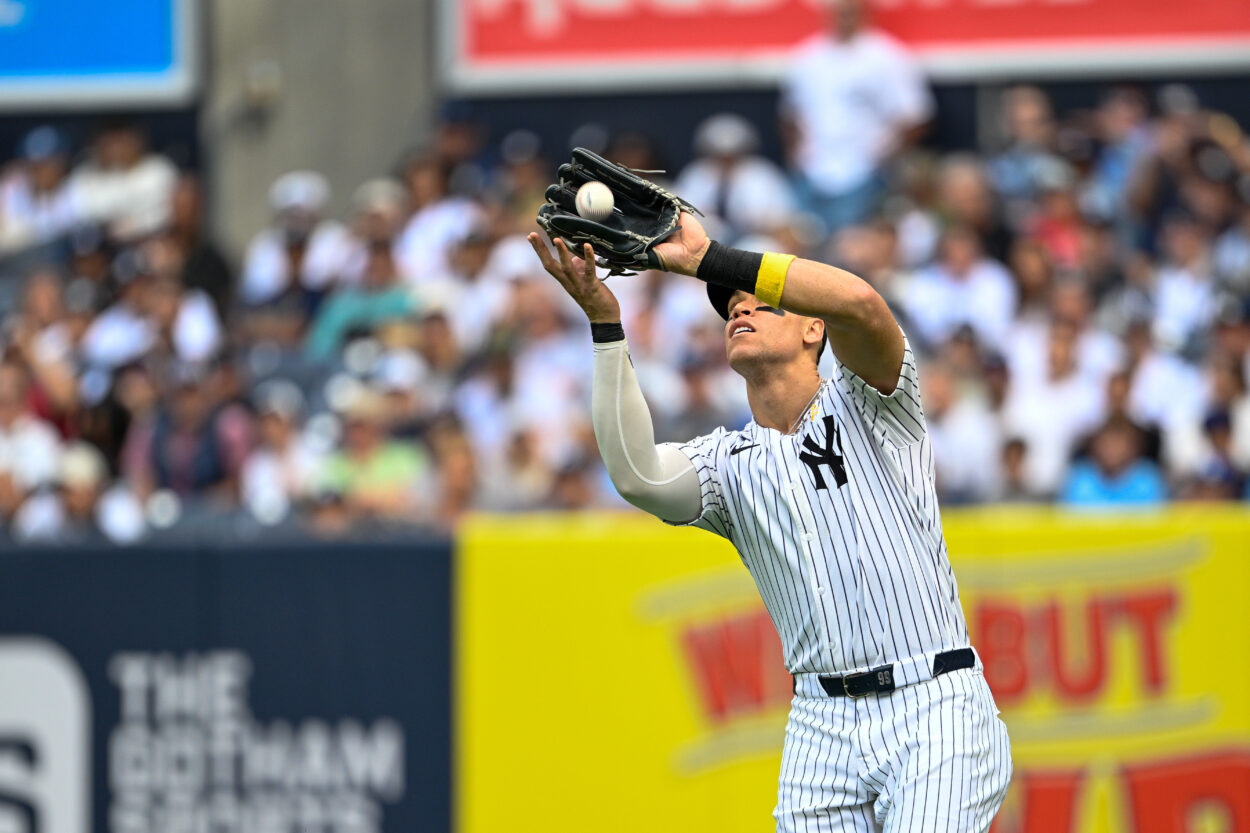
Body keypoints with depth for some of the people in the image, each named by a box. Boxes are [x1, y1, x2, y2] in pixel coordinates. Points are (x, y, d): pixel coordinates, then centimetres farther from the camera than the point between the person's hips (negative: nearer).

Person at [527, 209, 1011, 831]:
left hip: (934, 710, -4)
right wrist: (603, 320, -15)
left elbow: (861, 303, -19)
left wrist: (705, 258, -16)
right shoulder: (726, 461, 12)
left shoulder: (865, 406, 4)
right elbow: (638, 476, -12)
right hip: (822, 727, 4)